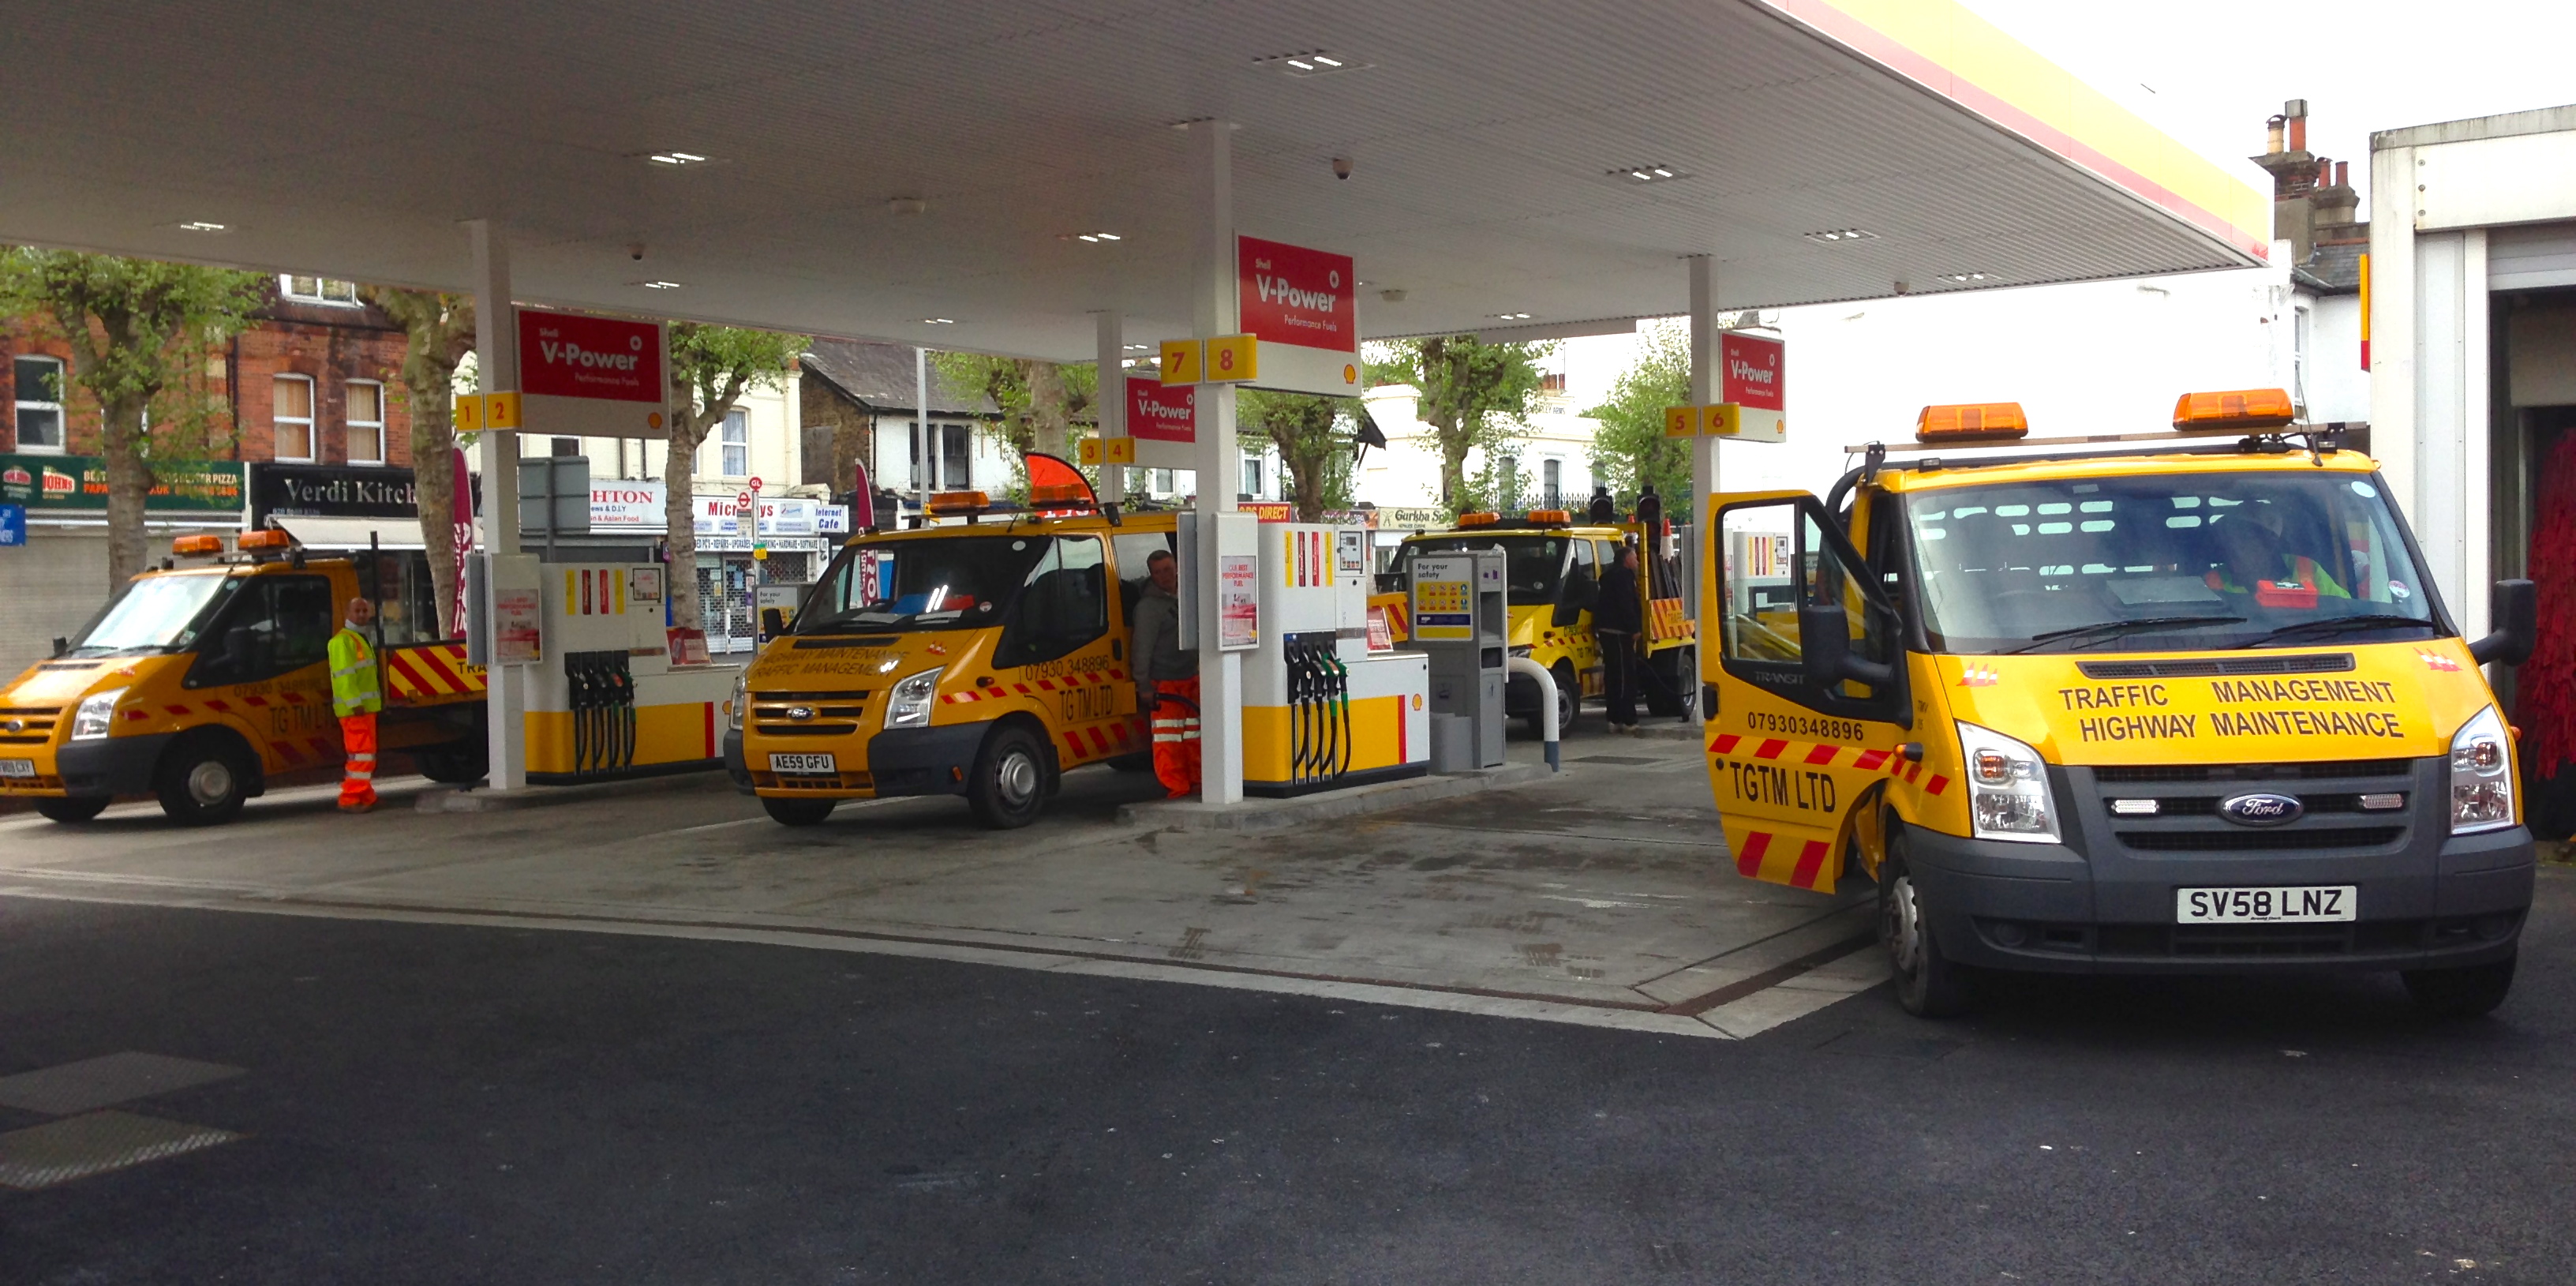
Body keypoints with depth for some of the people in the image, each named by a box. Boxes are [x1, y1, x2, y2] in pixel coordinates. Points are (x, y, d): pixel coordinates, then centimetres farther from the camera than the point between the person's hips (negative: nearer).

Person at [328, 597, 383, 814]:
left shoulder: (361, 639, 22)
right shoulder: (343, 640, -11)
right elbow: (344, 674, -19)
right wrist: (355, 703, -25)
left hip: (366, 706, 10)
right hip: (355, 708, -10)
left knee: (366, 755, 13)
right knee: (362, 753, -14)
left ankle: (366, 798, 19)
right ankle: (350, 800, -13)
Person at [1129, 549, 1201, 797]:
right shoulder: (1148, 605, -11)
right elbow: (1142, 648, -14)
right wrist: (1144, 686, -17)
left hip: (1190, 679, 7)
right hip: (1164, 683, -7)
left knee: (1193, 737, 13)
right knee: (1168, 740, -8)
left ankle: (1196, 782, 22)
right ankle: (1176, 787, -4)